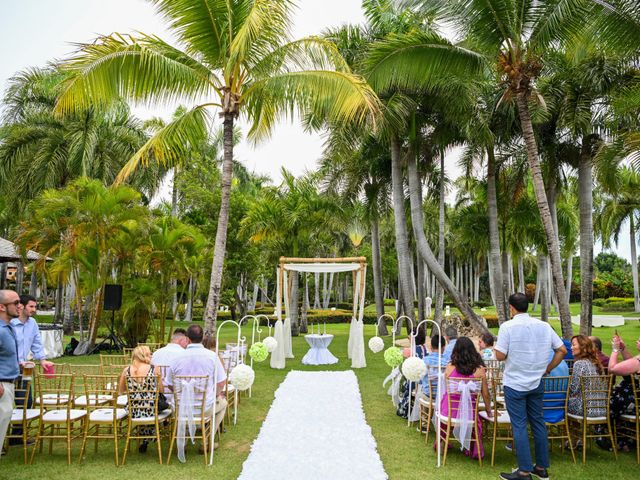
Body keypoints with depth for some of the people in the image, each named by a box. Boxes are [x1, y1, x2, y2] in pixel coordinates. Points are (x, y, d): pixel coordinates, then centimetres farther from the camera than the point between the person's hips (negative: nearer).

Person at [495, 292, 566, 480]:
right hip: (536, 383, 5)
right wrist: (547, 369, 10)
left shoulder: (508, 326, -15)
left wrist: (495, 348, 4)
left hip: (515, 384, -5)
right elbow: (562, 350, 4)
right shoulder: (544, 326, 2)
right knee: (538, 422, 14)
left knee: (519, 426, 1)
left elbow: (500, 356, -17)